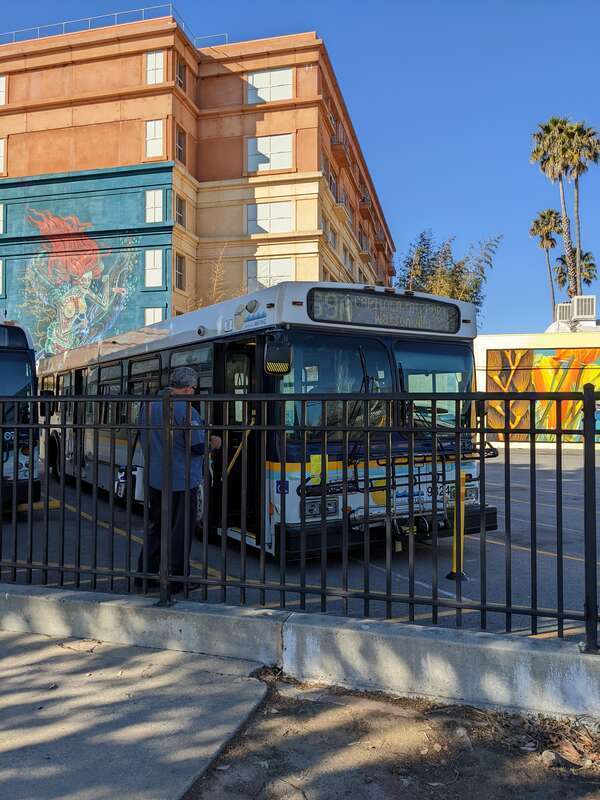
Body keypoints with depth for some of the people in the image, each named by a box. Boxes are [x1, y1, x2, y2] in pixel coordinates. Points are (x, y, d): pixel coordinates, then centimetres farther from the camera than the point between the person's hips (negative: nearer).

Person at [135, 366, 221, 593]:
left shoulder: (149, 407, 6)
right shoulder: (186, 410, -18)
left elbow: (145, 442, 15)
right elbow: (198, 447, -17)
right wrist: (213, 444, 2)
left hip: (154, 479, 7)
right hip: (181, 481, -7)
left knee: (155, 527, 19)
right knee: (180, 531, 5)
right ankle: (174, 580, 12)